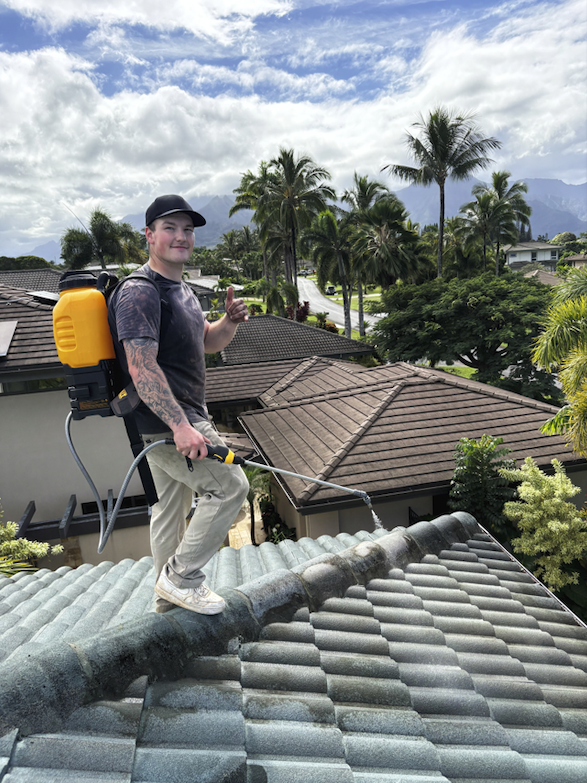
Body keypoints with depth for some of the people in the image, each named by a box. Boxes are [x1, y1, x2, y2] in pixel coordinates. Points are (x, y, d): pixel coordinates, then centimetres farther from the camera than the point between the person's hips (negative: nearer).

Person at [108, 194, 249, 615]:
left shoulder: (182, 289, 16)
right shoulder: (139, 293, -17)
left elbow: (208, 342, 22)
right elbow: (141, 367, -26)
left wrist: (230, 321, 0)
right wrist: (181, 425, -33)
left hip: (176, 417, 10)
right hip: (165, 422, -10)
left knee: (172, 507, 17)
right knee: (230, 485, -8)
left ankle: (170, 596, 32)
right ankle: (180, 577, 4)